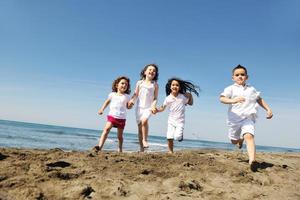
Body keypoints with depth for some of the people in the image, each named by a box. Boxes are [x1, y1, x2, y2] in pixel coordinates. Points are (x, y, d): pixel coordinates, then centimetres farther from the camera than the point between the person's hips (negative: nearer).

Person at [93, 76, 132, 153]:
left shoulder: (127, 96, 7)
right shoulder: (112, 94, 9)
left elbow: (128, 107, 8)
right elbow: (107, 102, 20)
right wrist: (102, 109, 10)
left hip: (121, 118, 0)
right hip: (112, 116, 0)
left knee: (120, 135, 8)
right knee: (106, 129, -22)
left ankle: (120, 149, 29)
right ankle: (100, 146, -27)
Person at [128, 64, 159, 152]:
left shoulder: (155, 85, 4)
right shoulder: (140, 83, 8)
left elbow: (155, 98, 3)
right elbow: (135, 94, 9)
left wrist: (153, 106, -14)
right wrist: (132, 100, -10)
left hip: (148, 108, -2)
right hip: (139, 107, 2)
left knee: (144, 121, -31)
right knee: (140, 127, 4)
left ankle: (145, 140, -11)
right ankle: (141, 148, 15)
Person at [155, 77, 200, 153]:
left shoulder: (183, 97, -4)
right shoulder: (168, 98, -5)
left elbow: (190, 103, 12)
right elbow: (162, 108, -1)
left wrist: (190, 95, -2)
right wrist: (157, 110, -20)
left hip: (180, 121, -1)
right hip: (171, 121, 1)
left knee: (177, 137, -16)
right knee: (169, 138, -4)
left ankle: (180, 134, 20)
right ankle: (170, 152, 16)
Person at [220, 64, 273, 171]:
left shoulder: (251, 89, 10)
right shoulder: (230, 88, -2)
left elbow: (260, 99, 23)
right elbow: (222, 98, -19)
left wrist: (268, 109, 12)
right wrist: (233, 100, -37)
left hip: (248, 118, 0)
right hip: (234, 119, 0)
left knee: (249, 136, -26)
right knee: (234, 141, 16)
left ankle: (252, 161, -33)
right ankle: (240, 139, 53)